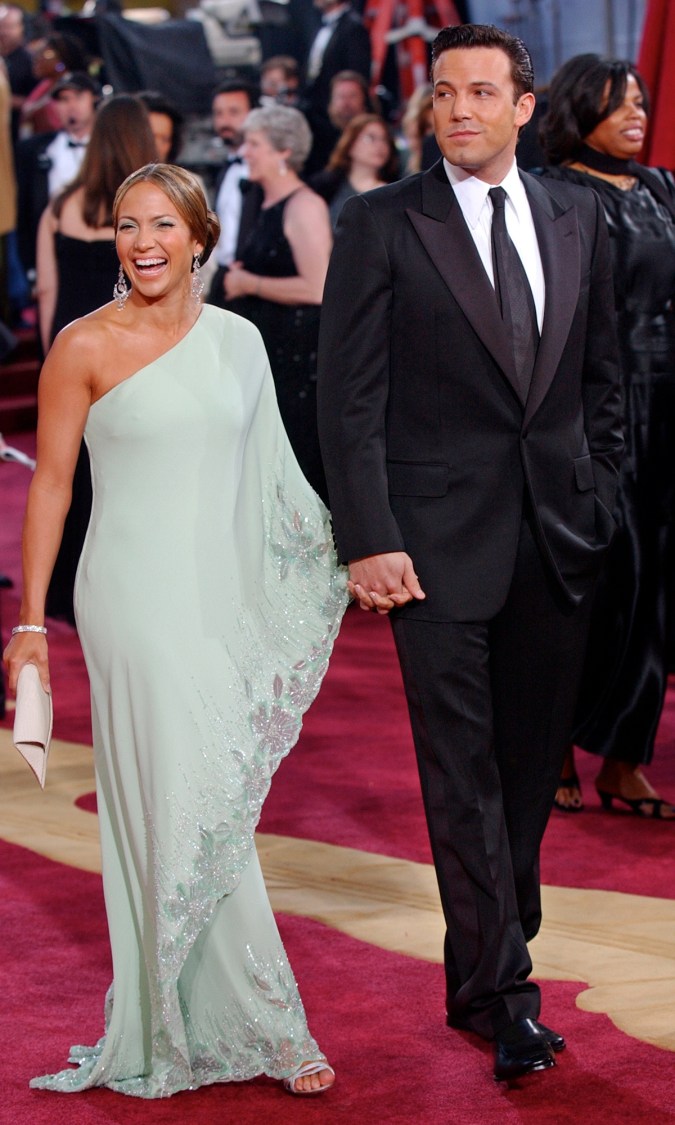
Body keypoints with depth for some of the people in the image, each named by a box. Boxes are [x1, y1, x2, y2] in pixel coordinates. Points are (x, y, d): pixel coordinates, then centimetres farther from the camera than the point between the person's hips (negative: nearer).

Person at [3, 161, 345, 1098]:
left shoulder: (236, 341, 7)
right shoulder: (86, 347, -5)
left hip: (224, 596, 5)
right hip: (139, 598, -5)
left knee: (217, 801, 8)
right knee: (188, 803, -5)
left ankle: (184, 1012, 22)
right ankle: (265, 1028, 3)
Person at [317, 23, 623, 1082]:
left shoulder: (577, 218, 10)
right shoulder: (381, 224, -3)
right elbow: (350, 395, -6)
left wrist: (596, 494, 10)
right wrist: (368, 539, -12)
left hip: (559, 539, 4)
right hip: (441, 539, -4)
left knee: (533, 758, 9)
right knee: (463, 766, -4)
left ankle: (491, 948, 22)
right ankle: (498, 987, 0)